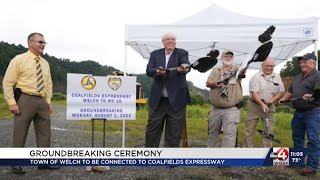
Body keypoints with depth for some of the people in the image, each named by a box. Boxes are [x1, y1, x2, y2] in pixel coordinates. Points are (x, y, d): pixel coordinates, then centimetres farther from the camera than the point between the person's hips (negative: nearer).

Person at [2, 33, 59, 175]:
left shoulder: (45, 63, 13)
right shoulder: (19, 60, -4)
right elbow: (7, 82, -5)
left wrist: (48, 101, 10)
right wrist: (12, 103, -12)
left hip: (42, 101, 6)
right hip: (25, 99, -6)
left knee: (45, 132, 7)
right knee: (20, 133, 1)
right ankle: (16, 164, 14)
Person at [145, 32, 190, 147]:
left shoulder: (181, 53, 2)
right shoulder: (155, 54, 9)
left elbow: (186, 64, -18)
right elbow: (149, 71, -3)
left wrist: (184, 68, -42)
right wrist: (157, 71, -25)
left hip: (176, 100, -2)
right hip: (157, 100, 2)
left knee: (174, 134, 4)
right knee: (152, 131, 9)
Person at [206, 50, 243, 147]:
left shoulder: (237, 69, 6)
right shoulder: (215, 70, 14)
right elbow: (208, 83, -1)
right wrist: (215, 83, -23)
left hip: (232, 109, -4)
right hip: (215, 109, 4)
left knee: (229, 135, -10)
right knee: (212, 134, 14)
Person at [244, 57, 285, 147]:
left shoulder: (277, 77, 7)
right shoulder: (256, 77, -7)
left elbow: (281, 92, 8)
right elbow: (254, 93, -15)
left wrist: (272, 99, -10)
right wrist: (262, 104, -29)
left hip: (269, 107, 3)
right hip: (254, 105, -3)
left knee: (268, 131, 4)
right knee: (249, 130, 2)